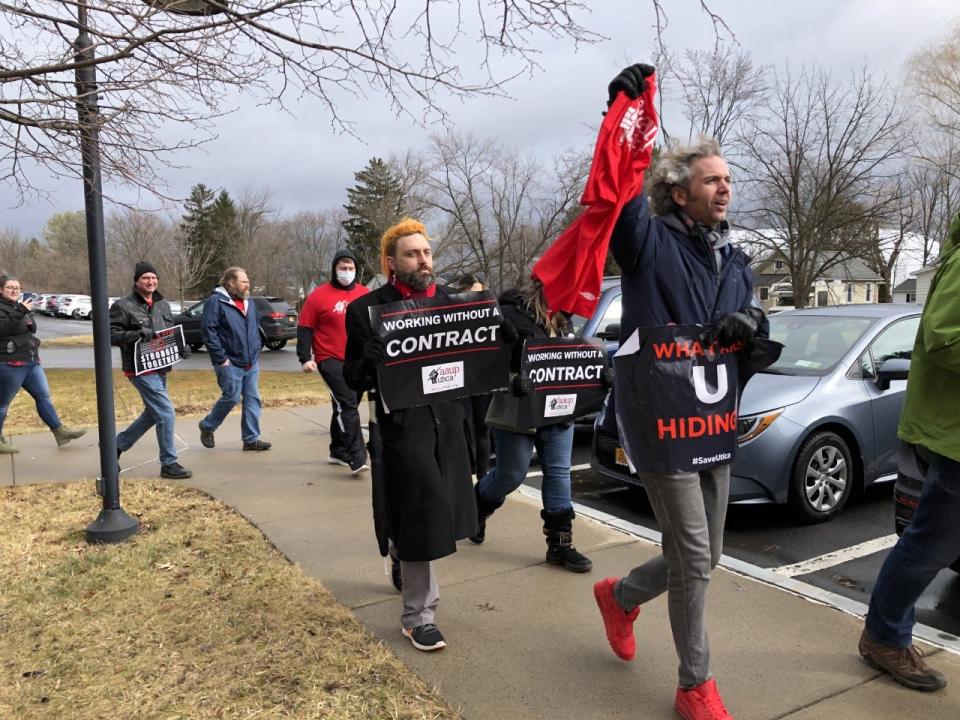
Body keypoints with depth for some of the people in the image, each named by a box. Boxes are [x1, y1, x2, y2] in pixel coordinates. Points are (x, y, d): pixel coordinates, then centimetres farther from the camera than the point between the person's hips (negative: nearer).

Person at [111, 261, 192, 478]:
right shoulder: (123, 306, -7)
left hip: (160, 369, 8)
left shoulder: (163, 305, 13)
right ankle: (168, 464, 1)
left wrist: (180, 346, 2)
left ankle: (118, 445, 37)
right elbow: (111, 334, -13)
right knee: (166, 413, -10)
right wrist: (136, 334, -27)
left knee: (152, 414, 19)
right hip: (141, 370, -8)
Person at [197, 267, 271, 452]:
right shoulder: (216, 301, -10)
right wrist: (221, 358, -17)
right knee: (231, 398, -4)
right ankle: (207, 426, 21)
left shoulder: (249, 303, 14)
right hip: (230, 363, -7)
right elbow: (207, 330, -15)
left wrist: (255, 352, 14)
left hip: (252, 363, 7)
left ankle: (251, 439, 12)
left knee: (253, 399, 5)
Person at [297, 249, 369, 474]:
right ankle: (356, 459, -16)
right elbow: (305, 329, -3)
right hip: (330, 360, -5)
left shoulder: (365, 295, 8)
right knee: (347, 406, -15)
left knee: (345, 406, 15)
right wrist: (305, 358, -12)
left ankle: (338, 452, 28)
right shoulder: (319, 296, -4)